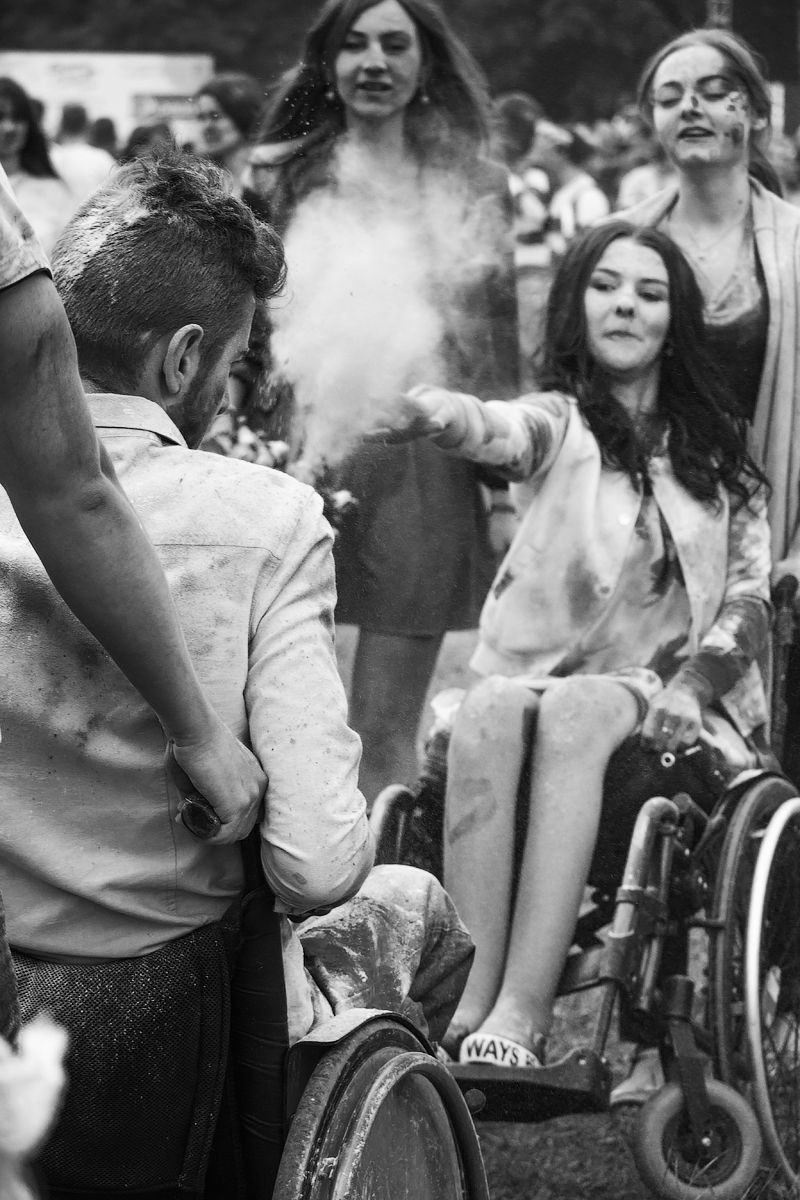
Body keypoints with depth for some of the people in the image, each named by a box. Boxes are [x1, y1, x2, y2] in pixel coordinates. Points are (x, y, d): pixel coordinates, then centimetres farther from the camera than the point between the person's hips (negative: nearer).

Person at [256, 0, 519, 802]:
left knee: (384, 736, 1)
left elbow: (498, 350, 6)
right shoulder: (291, 184, 9)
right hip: (301, 460, 1)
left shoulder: (472, 189, 6)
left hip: (422, 470, -1)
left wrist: (505, 493, 1)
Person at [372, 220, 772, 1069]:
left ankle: (518, 1020, -45)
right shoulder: (561, 424, 7)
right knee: (489, 709, -35)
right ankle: (466, 1012, -41)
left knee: (574, 709, -35)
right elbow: (501, 432, -18)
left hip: (664, 704, 0)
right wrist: (442, 415, -43)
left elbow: (751, 593, 9)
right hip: (539, 674, 0)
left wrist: (690, 685, -10)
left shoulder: (718, 462, 14)